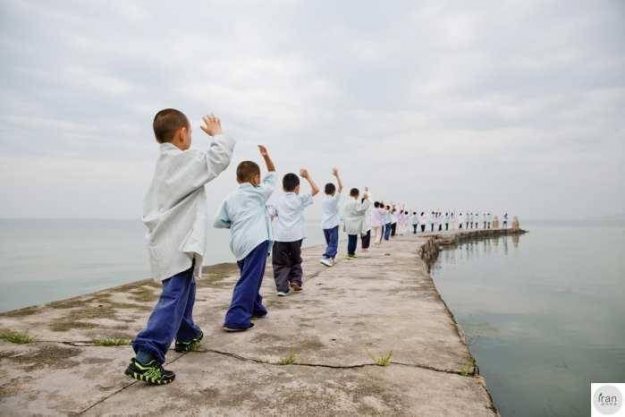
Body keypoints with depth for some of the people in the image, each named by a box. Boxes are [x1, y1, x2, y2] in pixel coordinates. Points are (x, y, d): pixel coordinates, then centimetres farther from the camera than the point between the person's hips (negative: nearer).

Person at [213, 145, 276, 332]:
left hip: (238, 243, 6)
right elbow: (272, 175, 22)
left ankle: (255, 308, 37)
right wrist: (266, 156, 19)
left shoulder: (230, 198, 15)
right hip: (256, 240, -6)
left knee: (249, 277, 23)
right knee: (249, 279, -10)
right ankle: (236, 319, -17)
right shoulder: (259, 192, 8)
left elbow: (218, 222, 12)